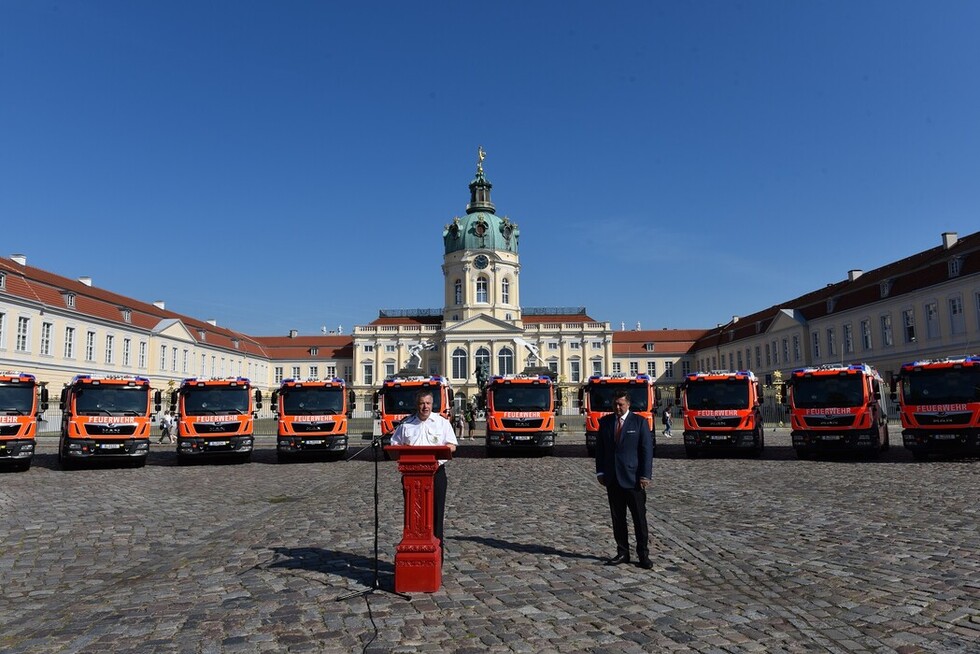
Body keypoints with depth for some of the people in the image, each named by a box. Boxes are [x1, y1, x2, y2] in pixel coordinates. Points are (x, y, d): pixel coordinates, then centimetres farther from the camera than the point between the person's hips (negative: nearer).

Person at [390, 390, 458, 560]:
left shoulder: (442, 422, 9)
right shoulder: (406, 424, 11)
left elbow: (452, 446, 6)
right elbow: (394, 446, 11)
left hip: (436, 472, -1)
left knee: (435, 514, 0)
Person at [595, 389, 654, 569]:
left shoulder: (639, 422, -2)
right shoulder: (605, 422, 8)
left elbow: (647, 449, -4)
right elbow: (599, 448, 11)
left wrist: (645, 475, -10)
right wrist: (600, 472, 3)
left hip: (633, 478, -3)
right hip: (612, 479, 3)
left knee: (639, 519, 2)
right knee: (617, 519, 8)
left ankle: (643, 554, 12)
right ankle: (622, 553, 17)